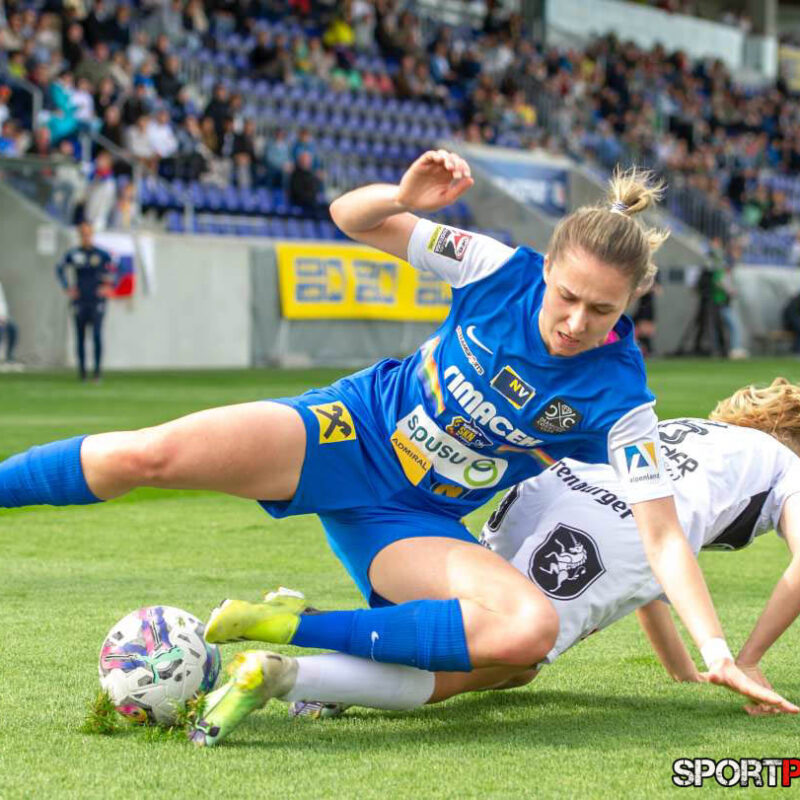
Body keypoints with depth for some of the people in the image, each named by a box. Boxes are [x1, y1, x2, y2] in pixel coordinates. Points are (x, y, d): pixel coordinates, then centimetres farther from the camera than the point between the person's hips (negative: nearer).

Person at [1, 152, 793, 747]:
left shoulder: (618, 399, -15)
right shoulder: (503, 271, -12)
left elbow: (662, 535, -17)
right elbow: (350, 218, -4)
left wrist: (718, 652, -29)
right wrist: (406, 195, -27)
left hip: (414, 520, 0)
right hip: (350, 430, 0)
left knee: (531, 628, -30)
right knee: (150, 453, -25)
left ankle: (290, 634, -24)